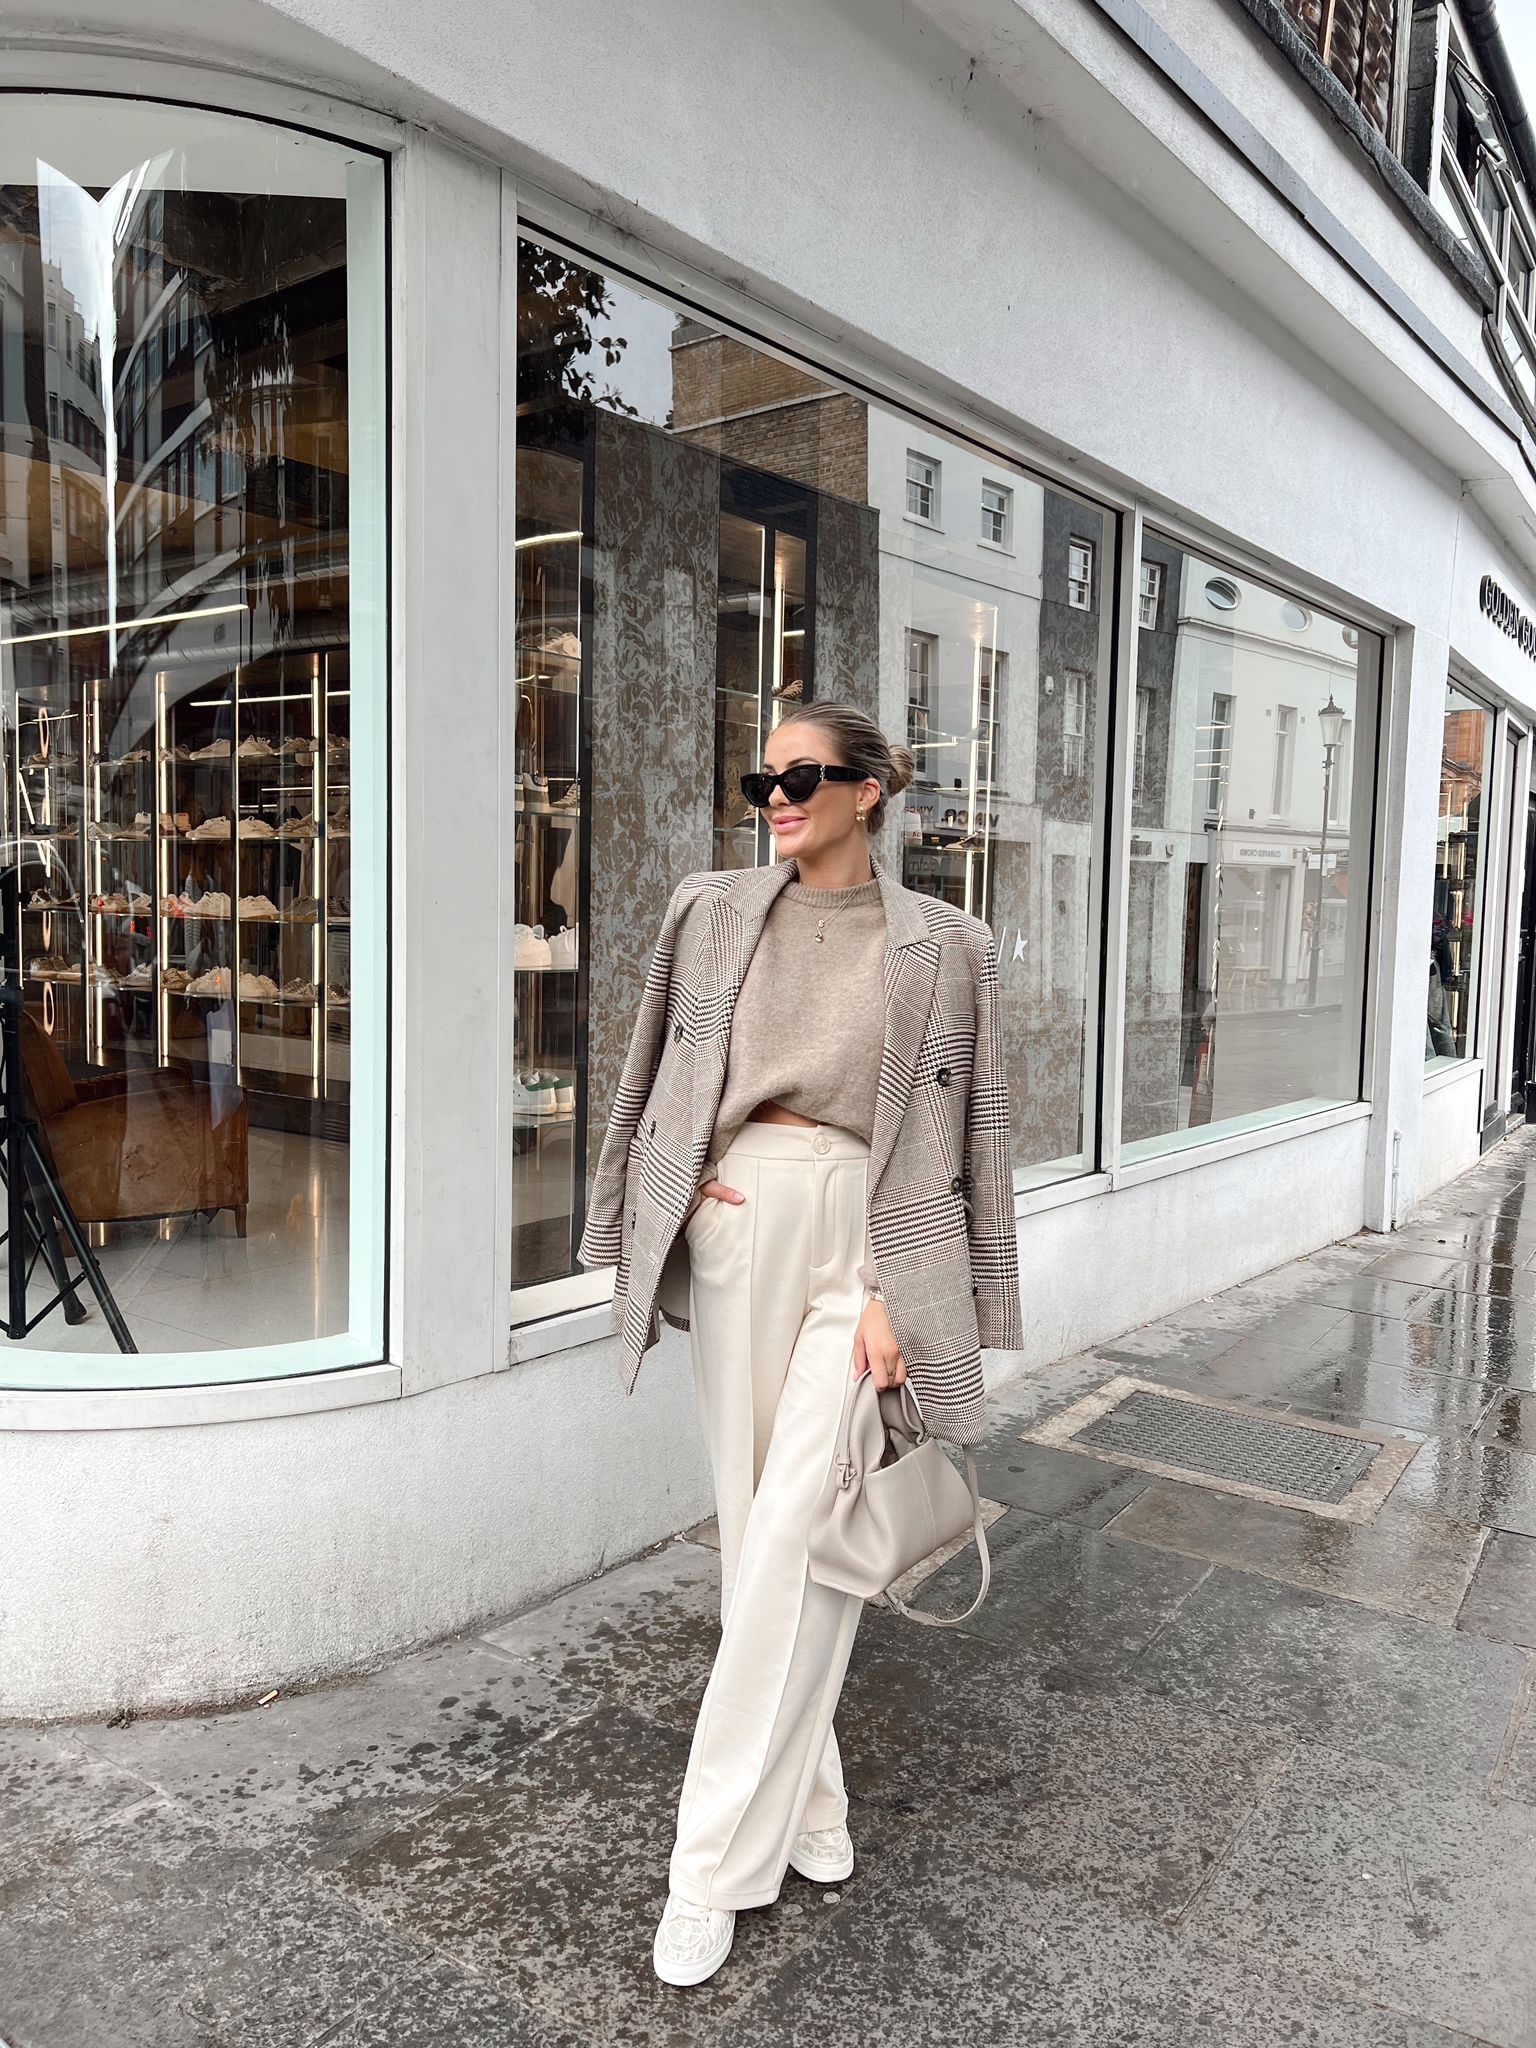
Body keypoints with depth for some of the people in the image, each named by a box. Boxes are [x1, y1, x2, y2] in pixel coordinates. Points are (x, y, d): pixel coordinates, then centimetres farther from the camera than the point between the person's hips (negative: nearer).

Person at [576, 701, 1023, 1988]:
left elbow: (956, 1133, -1)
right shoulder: (713, 912, 7)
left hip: (864, 1238, -3)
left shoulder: (942, 945, -1)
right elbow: (660, 1076, 15)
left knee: (793, 1537, -7)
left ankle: (716, 1860, 7)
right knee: (754, 1526, 9)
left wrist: (898, 1297, -8)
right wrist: (677, 1186, 1)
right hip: (737, 1231, 4)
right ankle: (808, 1804, 28)